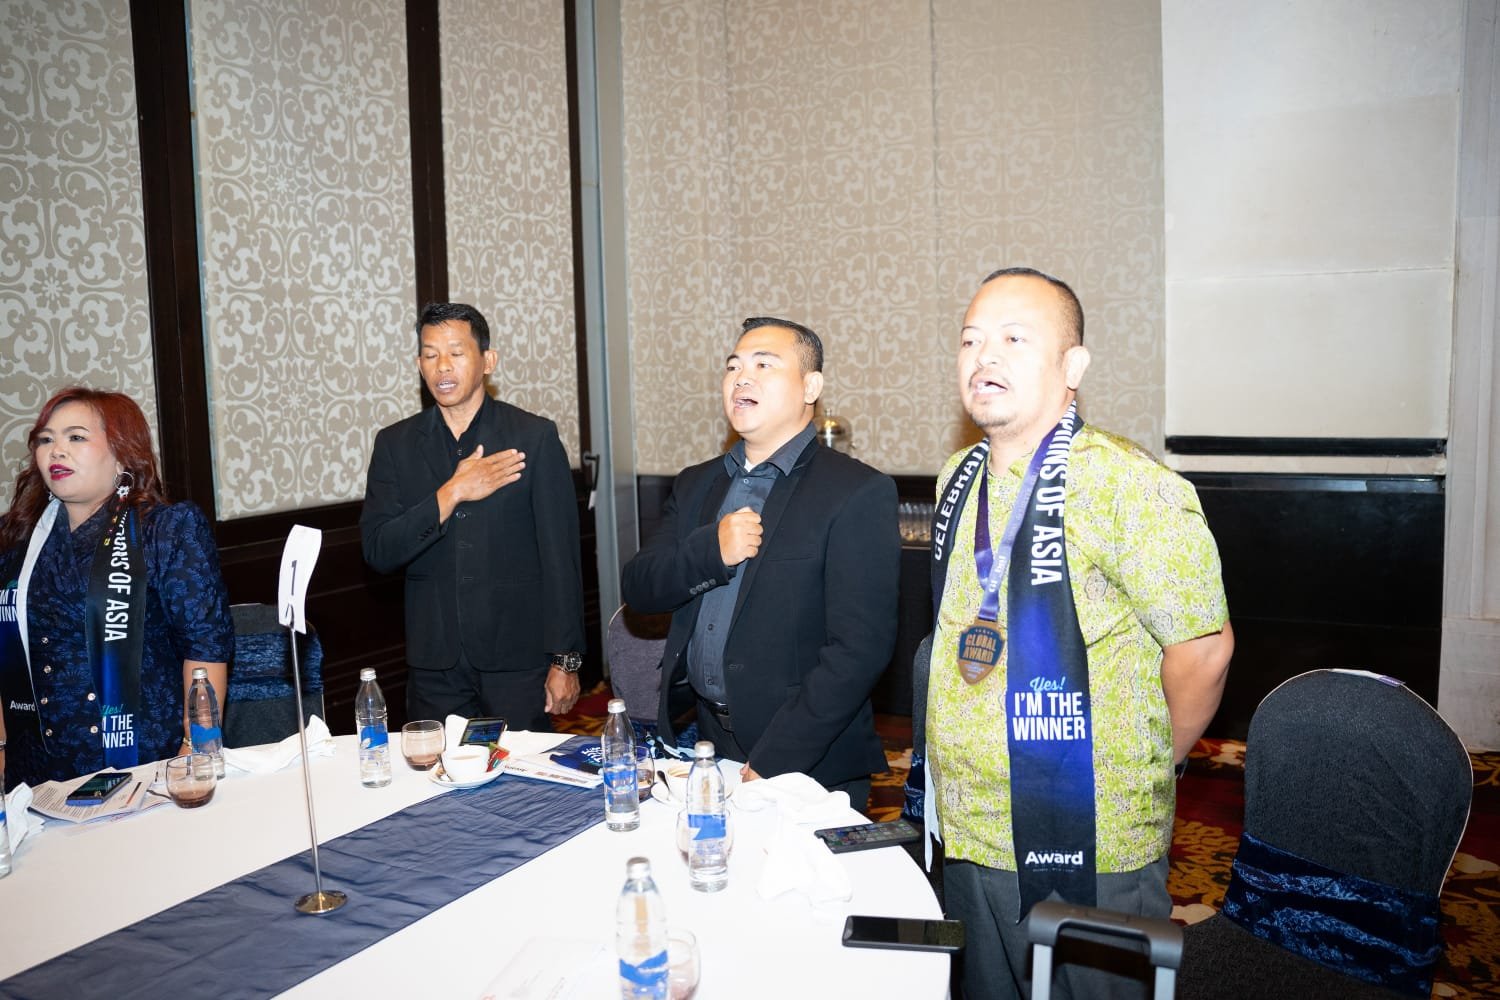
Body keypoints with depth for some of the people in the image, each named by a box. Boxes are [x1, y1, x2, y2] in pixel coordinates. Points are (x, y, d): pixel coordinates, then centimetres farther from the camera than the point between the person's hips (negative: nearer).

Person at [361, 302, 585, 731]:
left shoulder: (535, 436, -3)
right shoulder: (395, 444, 5)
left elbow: (561, 558, -4)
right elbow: (377, 552, -3)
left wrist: (565, 661, -6)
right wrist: (451, 494, -15)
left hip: (518, 661, -2)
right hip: (435, 666, 2)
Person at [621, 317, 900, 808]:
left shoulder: (859, 494, -12)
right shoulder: (696, 485, 10)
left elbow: (859, 648, -18)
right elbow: (637, 589, 4)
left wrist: (771, 763, -21)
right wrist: (710, 550, -15)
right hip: (700, 742, 5)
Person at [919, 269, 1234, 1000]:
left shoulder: (1122, 485, -18)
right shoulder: (958, 481, 5)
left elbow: (1202, 645, -15)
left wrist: (1143, 770, -3)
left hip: (1082, 855, -7)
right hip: (967, 840, 7)